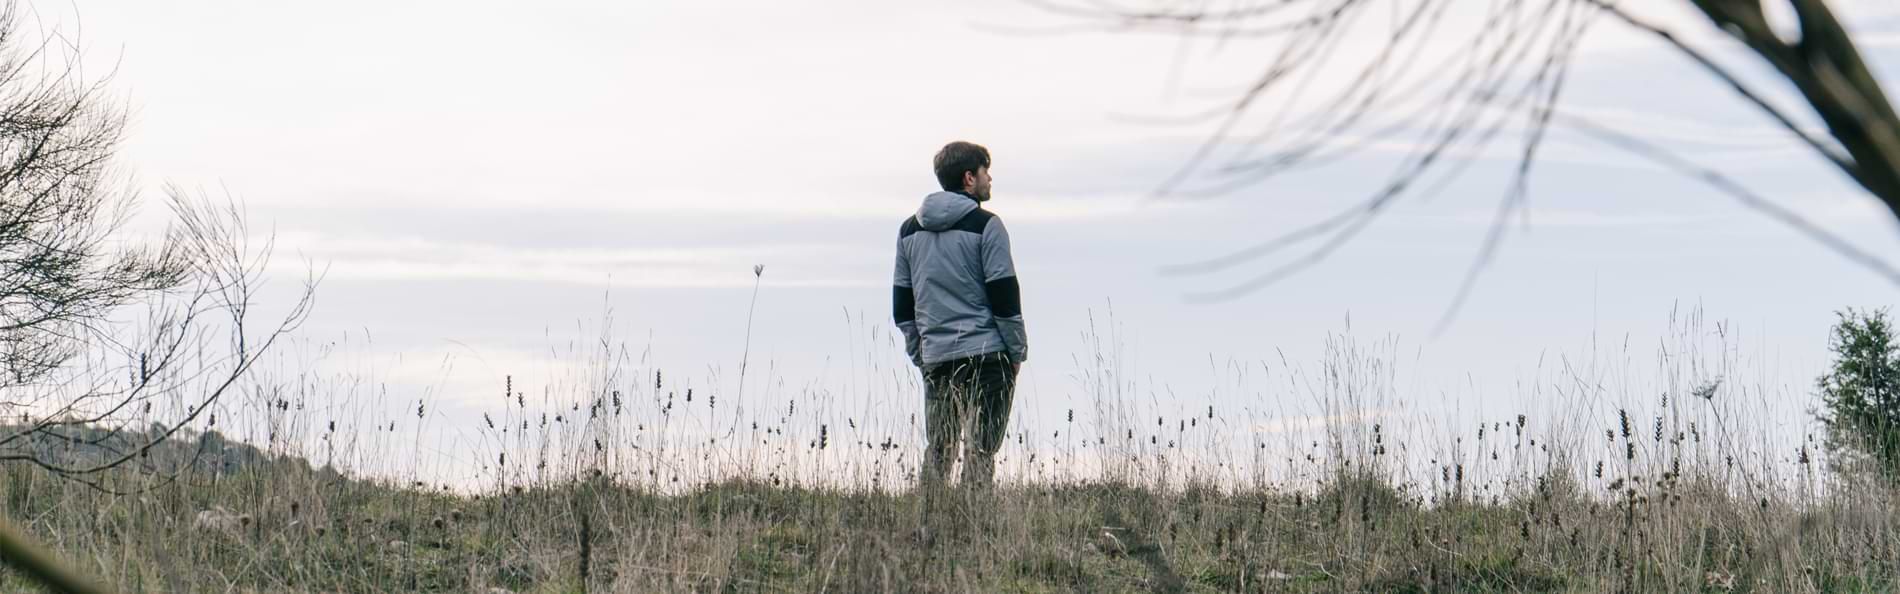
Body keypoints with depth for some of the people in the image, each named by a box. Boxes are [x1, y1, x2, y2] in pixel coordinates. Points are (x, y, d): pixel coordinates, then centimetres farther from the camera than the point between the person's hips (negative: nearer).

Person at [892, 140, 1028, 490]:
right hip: (986, 355, -5)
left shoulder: (910, 230, 13)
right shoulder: (984, 225, -6)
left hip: (935, 357, 5)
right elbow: (1004, 295, -8)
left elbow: (902, 304, 15)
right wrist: (1018, 352, 0)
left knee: (937, 452, 10)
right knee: (980, 450, -4)